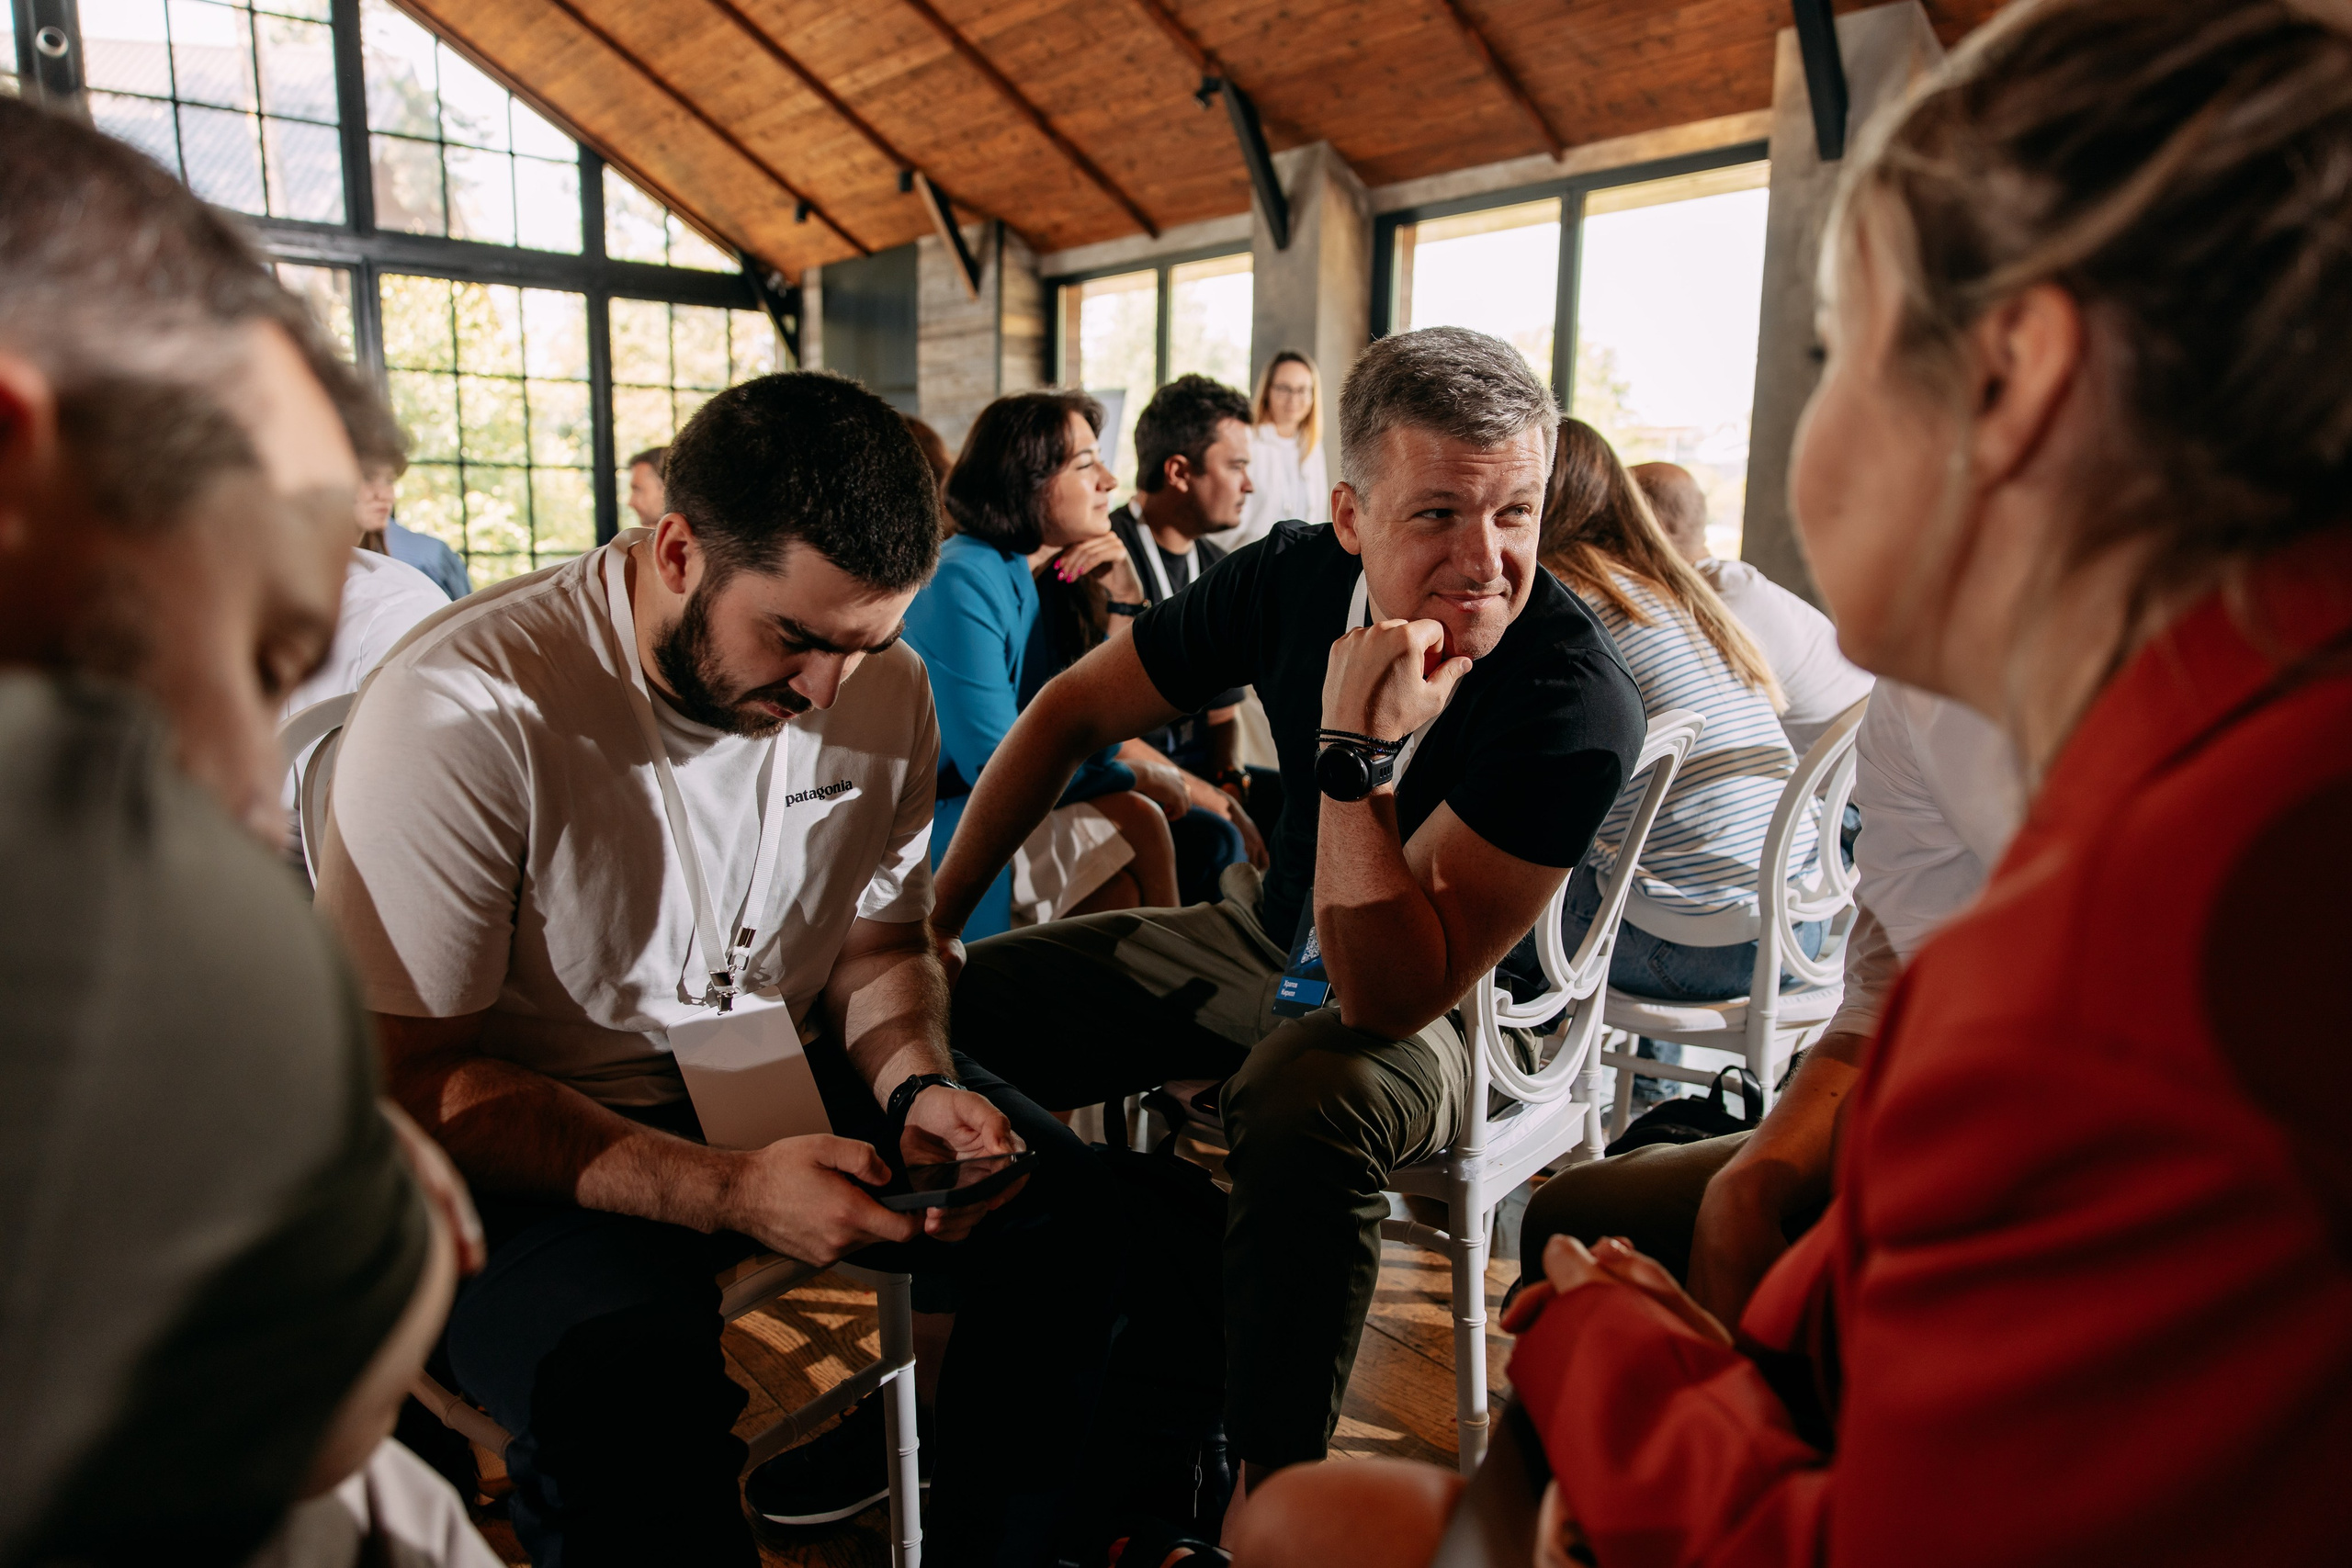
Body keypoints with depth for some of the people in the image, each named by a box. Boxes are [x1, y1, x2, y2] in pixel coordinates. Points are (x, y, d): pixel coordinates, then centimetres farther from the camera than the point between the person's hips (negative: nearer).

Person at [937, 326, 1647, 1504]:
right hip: (1265, 933, 6)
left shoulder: (1576, 703, -29)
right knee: (959, 1010, -3)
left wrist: (1354, 748, -39)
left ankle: (1272, 1495, -16)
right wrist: (930, 915, -7)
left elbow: (1387, 998, -31)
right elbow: (1071, 712, -2)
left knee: (1306, 1092, -40)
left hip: (1440, 1010, -5)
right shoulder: (1297, 578, -13)